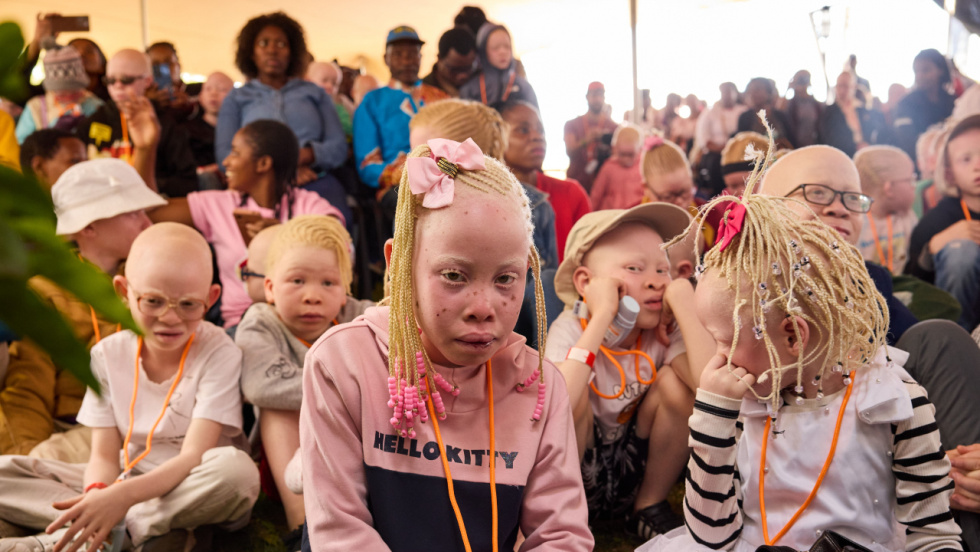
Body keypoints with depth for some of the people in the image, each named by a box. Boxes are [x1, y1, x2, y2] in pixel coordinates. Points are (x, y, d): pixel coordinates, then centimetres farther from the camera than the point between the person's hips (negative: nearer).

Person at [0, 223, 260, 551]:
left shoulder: (219, 354, -14)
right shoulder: (108, 355, -1)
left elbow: (194, 456, -21)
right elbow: (104, 455, -4)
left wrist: (125, 494, -37)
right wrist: (97, 493, -28)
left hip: (193, 490, -3)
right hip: (126, 479, 4)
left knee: (237, 469, -39)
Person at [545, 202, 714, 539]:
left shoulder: (665, 330, -14)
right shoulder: (571, 329, -22)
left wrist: (684, 305, -29)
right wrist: (602, 317, -40)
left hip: (636, 476, 3)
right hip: (568, 481, -3)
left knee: (676, 380, -19)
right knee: (577, 395, -31)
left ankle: (649, 508, 3)